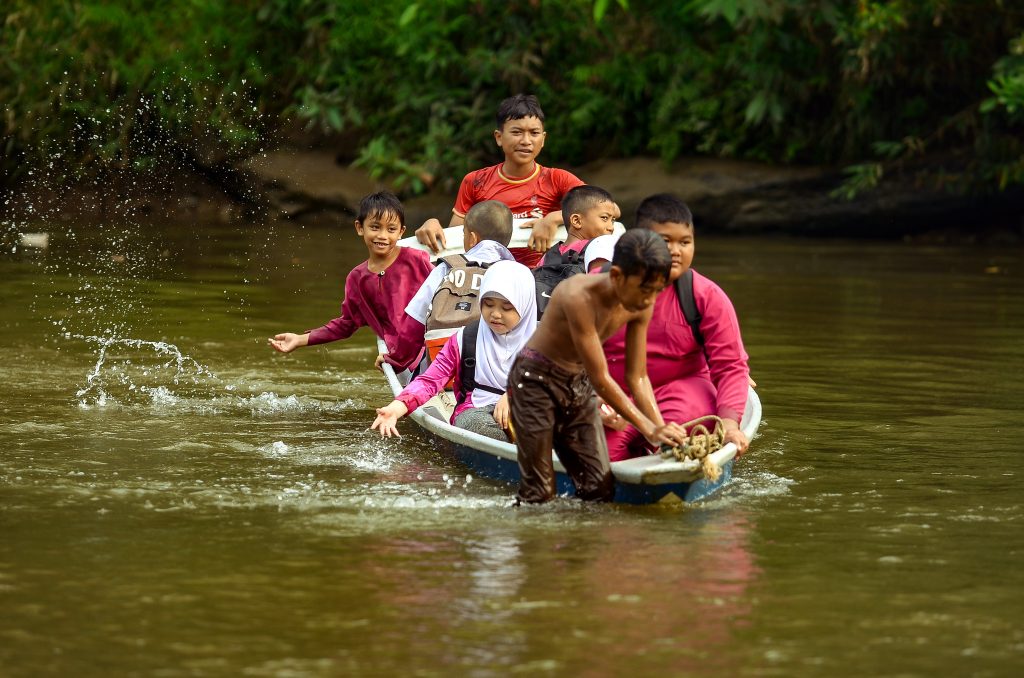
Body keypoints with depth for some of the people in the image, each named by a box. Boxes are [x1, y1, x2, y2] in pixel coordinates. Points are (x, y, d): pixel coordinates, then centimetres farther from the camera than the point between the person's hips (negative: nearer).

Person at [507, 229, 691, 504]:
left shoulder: (640, 308, -10)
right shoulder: (579, 297, -32)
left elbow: (637, 378, -1)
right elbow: (601, 379, -29)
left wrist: (662, 430, -15)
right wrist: (649, 429, -28)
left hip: (579, 386, 7)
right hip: (536, 381, -7)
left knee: (601, 491, -1)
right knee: (538, 496, -10)